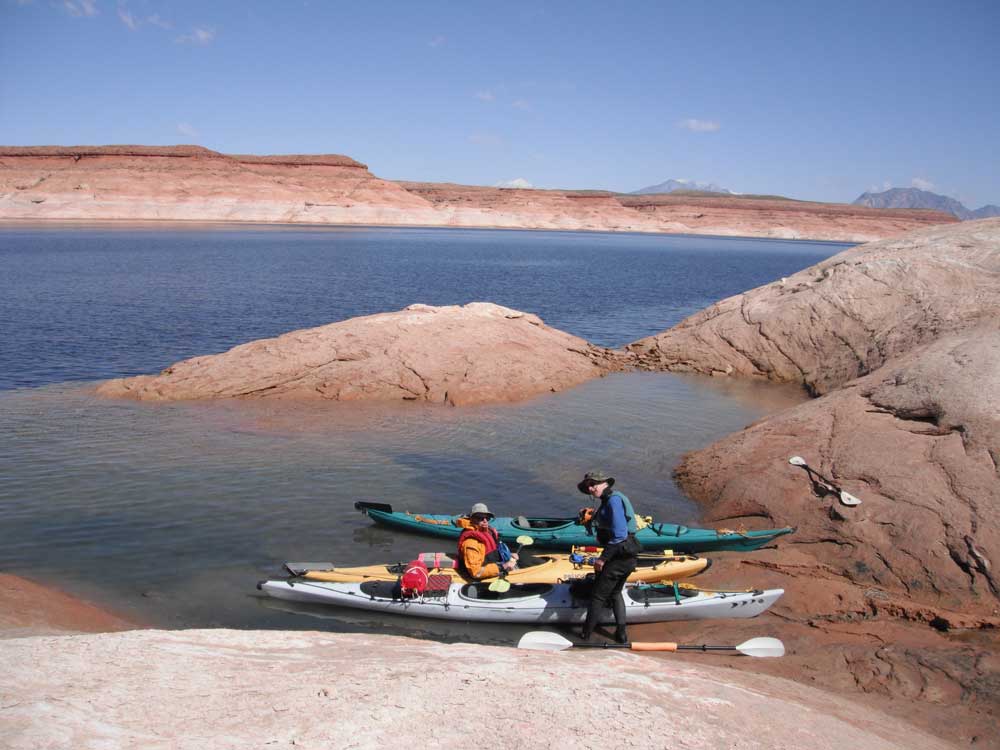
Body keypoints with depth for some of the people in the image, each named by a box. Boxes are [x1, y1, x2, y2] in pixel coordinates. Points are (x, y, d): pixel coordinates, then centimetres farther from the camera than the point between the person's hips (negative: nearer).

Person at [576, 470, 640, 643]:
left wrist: (603, 558, -19)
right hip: (628, 557, 10)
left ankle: (585, 635, 14)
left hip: (620, 556, -10)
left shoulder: (613, 500, -17)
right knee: (615, 593, 24)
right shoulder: (610, 499, 13)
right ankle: (622, 632, 26)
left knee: (598, 596, 3)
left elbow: (619, 534, -23)